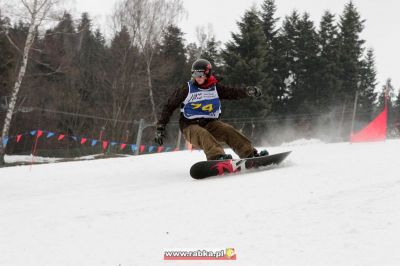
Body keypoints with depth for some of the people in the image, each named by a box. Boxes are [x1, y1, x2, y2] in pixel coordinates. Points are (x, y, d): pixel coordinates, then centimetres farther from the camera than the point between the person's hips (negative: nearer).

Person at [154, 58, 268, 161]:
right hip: (190, 127, -2)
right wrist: (160, 128, -3)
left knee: (228, 130, -23)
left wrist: (248, 91, -26)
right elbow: (169, 107, 3)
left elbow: (232, 92, -5)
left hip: (210, 124, 3)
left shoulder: (215, 88, 5)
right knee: (203, 135, -34)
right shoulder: (187, 89, -2)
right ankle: (217, 157, -57)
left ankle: (250, 154, -34)